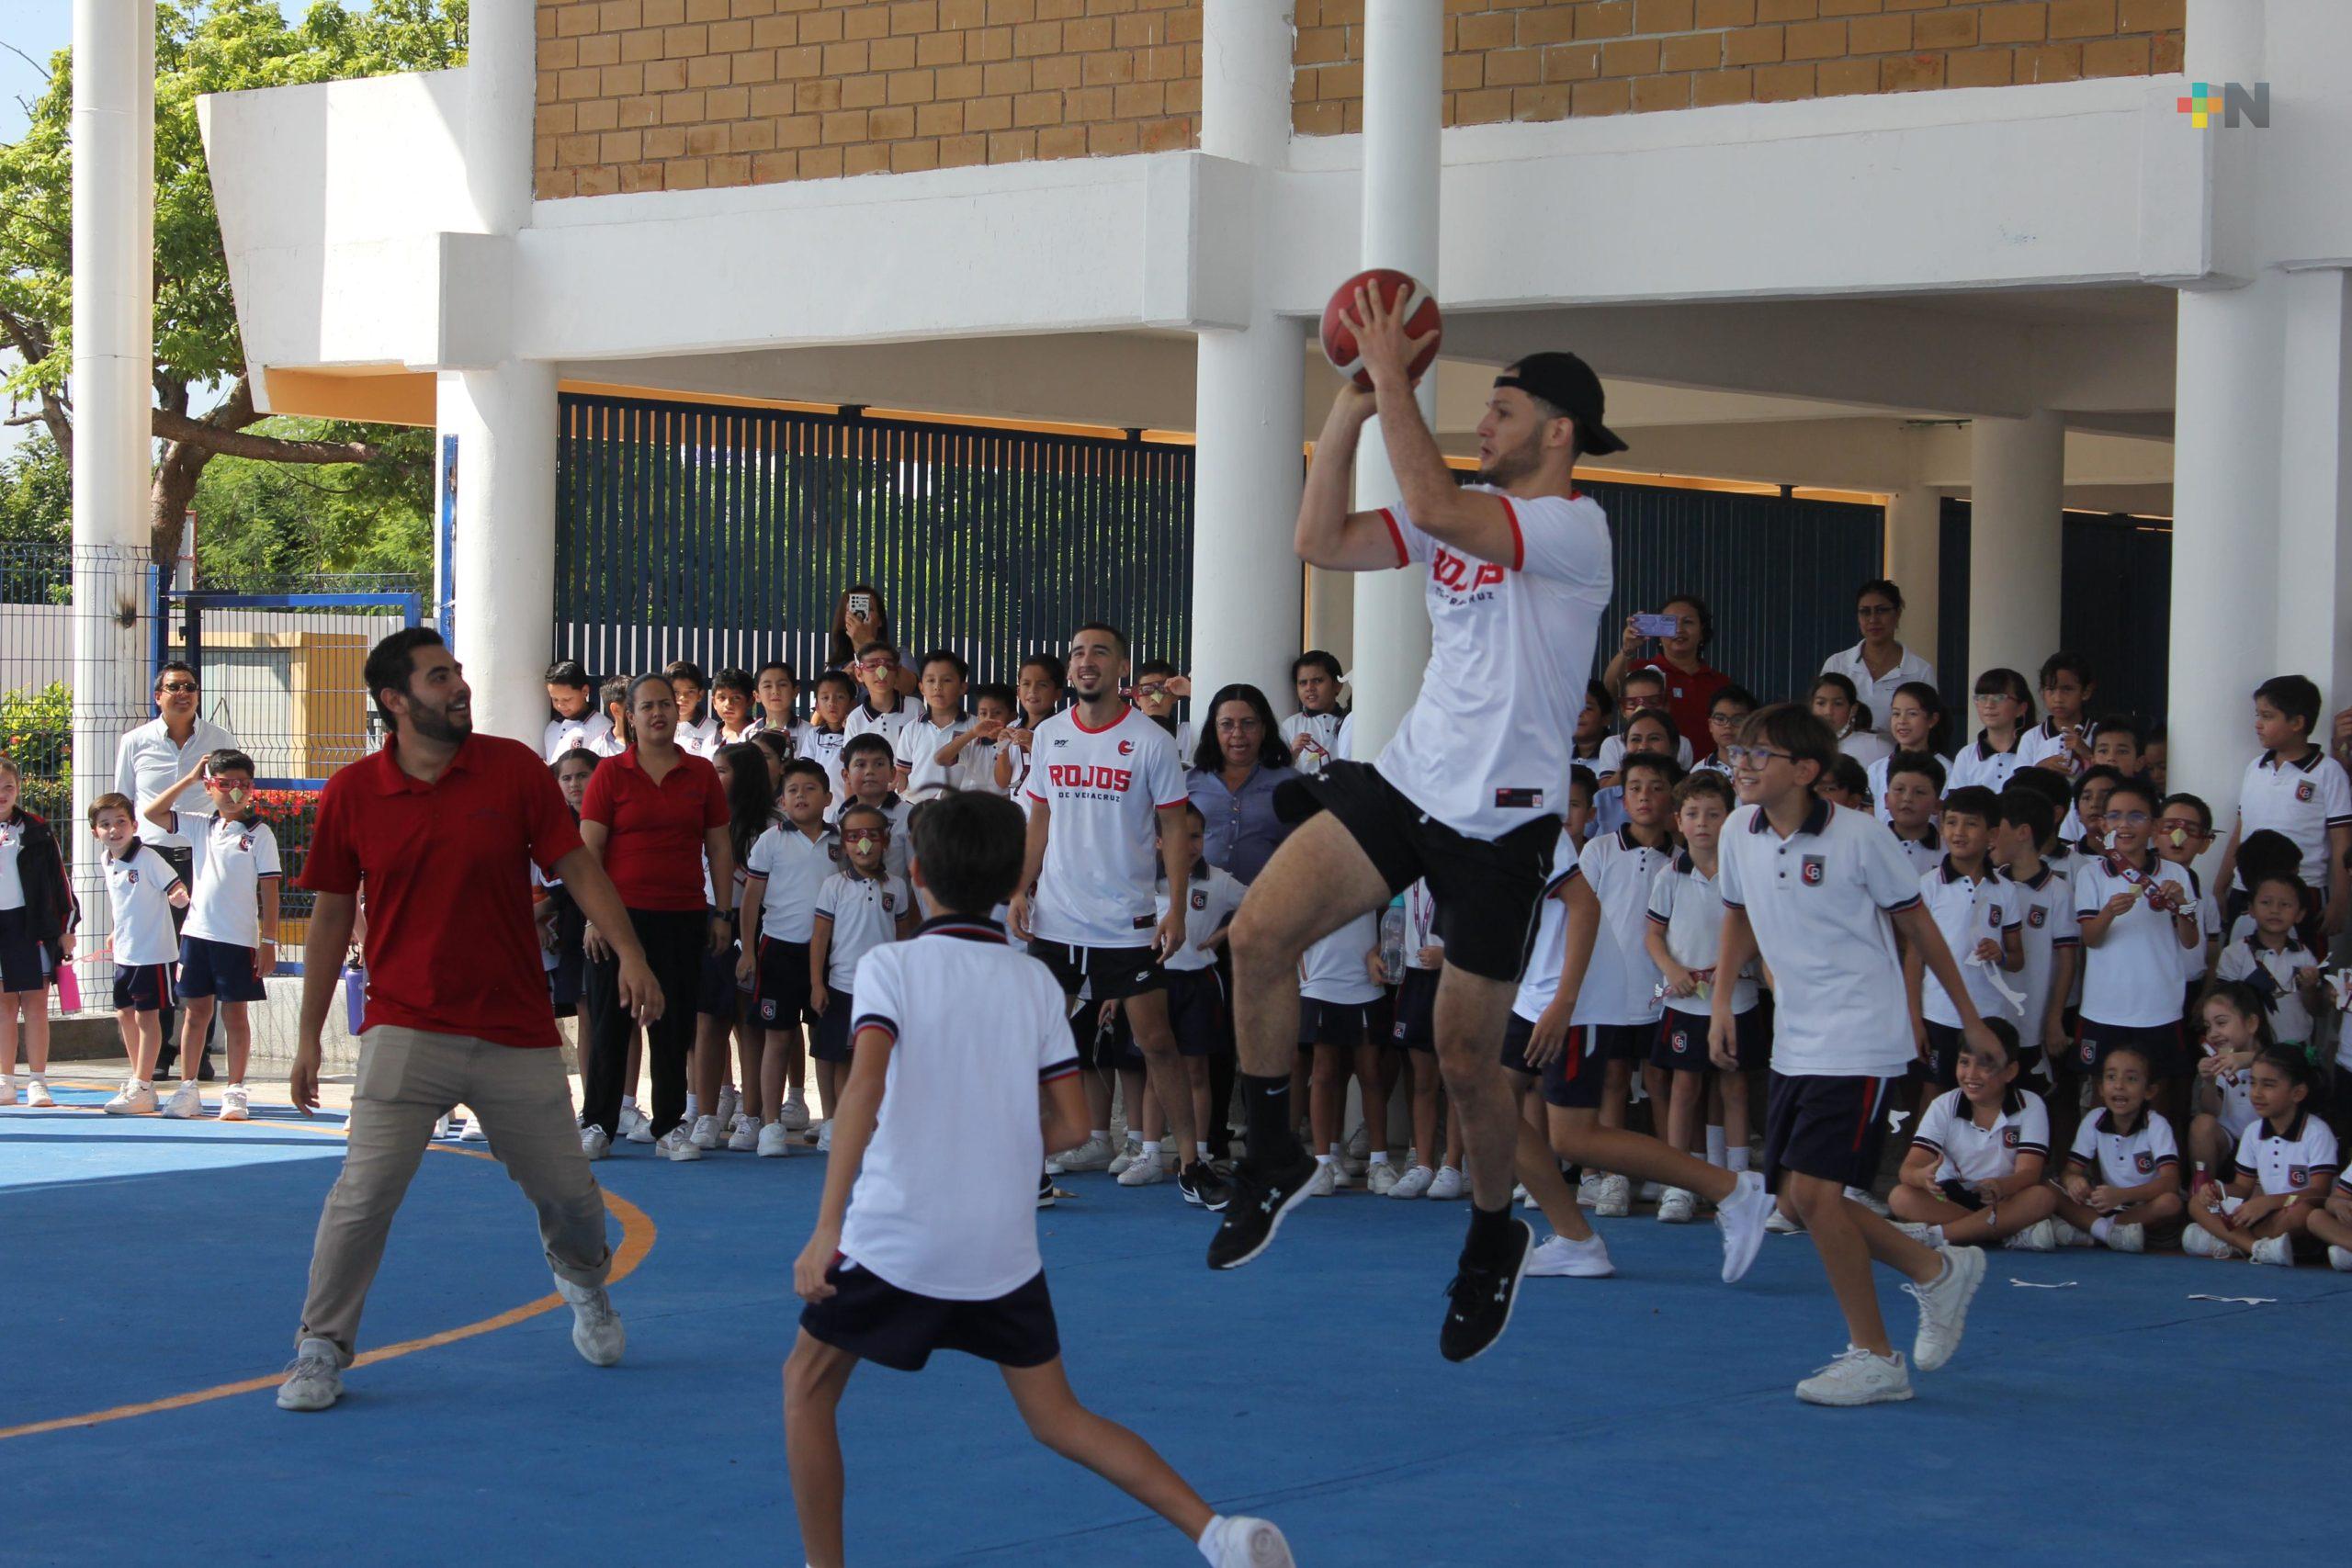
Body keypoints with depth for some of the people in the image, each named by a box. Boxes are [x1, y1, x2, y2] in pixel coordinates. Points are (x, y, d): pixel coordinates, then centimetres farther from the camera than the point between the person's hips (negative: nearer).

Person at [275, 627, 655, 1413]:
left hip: (518, 1037, 1)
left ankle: (584, 1286, 41)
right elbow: (331, 915, 6)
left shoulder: (514, 769, -2)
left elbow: (576, 866, 2)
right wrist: (309, 1037, 6)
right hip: (407, 1031, -1)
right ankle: (321, 1350, 0)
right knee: (365, 1191, -13)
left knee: (566, 1189, 9)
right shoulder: (351, 794, -2)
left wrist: (628, 951, -12)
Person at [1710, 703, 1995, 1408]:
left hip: (1858, 1042, -7)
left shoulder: (1859, 836, -14)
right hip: (1793, 1043, 7)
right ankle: (1938, 1271, 27)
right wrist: (1722, 999, 7)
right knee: (1804, 1197, 5)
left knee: (1813, 1191, -15)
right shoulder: (1739, 833, 1)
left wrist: (1970, 1019, 4)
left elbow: (1915, 922, -3)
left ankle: (1875, 1359, -1)